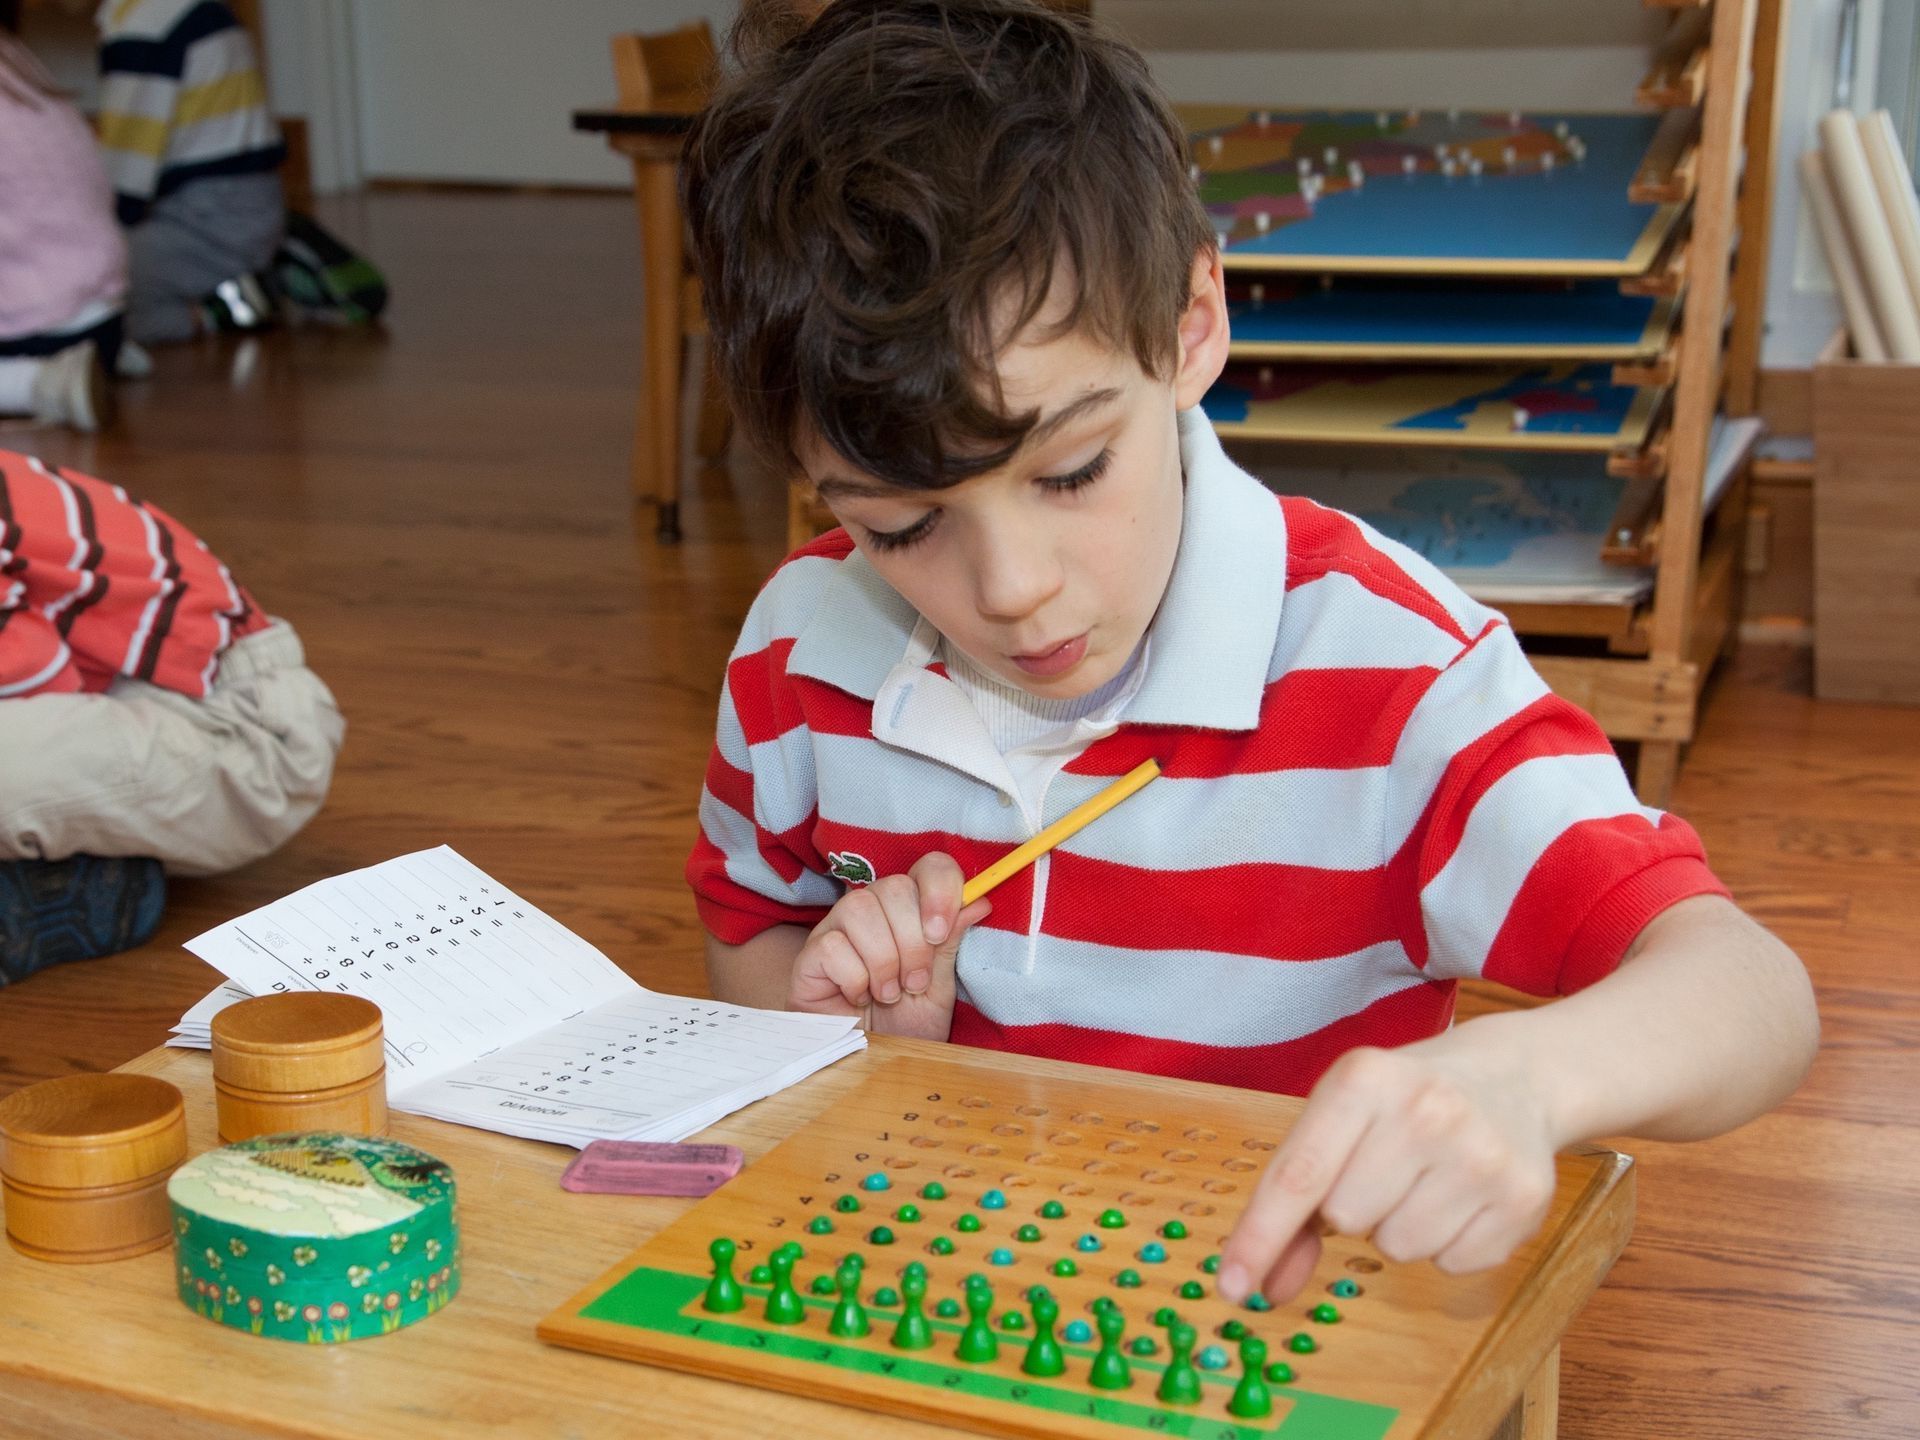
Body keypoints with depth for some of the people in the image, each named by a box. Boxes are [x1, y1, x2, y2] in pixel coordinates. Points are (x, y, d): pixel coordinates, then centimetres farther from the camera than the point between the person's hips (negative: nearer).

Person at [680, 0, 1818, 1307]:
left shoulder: (1377, 666, -18)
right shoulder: (803, 652, -6)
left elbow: (1754, 996, -24)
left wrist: (1510, 1078, -45)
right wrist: (860, 1028, -9)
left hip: (1273, 1313, -2)